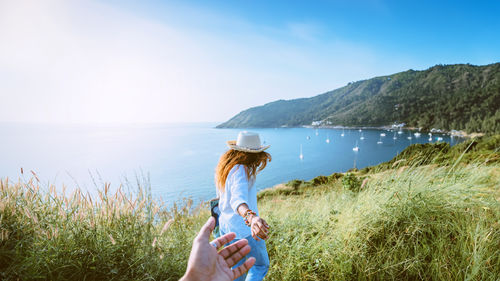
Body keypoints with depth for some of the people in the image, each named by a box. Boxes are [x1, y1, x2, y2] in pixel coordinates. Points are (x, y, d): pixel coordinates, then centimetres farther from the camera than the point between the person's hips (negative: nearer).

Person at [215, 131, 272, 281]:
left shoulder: (225, 166, 1)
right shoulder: (241, 170, -27)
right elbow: (238, 199, -44)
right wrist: (251, 217, -62)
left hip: (226, 225, 8)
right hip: (243, 229, -8)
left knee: (238, 266, 28)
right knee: (261, 265, 15)